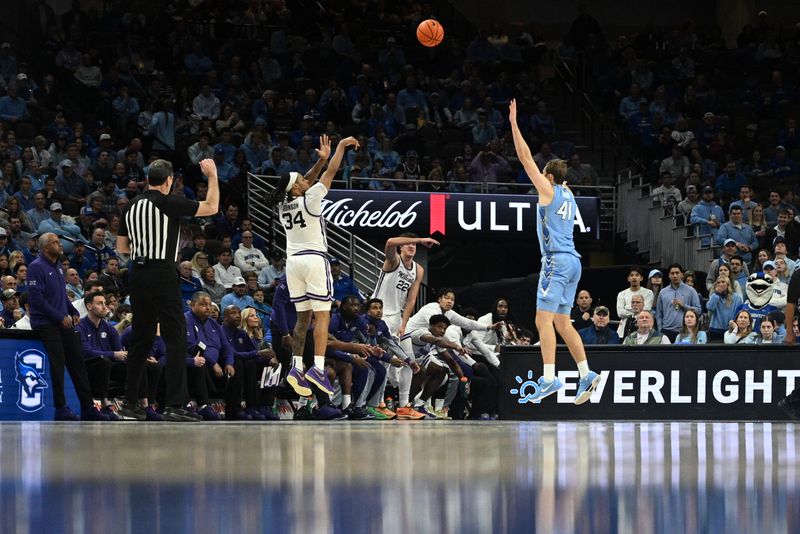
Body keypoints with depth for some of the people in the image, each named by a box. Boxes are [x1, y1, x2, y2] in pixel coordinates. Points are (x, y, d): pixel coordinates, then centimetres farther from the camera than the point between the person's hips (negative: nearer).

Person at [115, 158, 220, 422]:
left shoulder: (132, 206, 10)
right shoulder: (169, 203, -9)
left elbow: (122, 247, 16)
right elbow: (211, 208, -5)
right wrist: (212, 176, 5)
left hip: (137, 274, 7)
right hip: (162, 274, -7)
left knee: (141, 339, 14)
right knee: (176, 340, -4)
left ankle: (129, 403, 16)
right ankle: (174, 405, -11)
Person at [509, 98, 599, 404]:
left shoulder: (548, 190, -3)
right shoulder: (568, 195, 18)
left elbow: (526, 159, -5)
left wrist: (514, 124, -1)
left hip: (557, 261, -9)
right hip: (573, 261, 9)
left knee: (544, 319, -12)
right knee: (561, 322, 12)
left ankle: (549, 378, -23)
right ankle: (586, 374, 4)